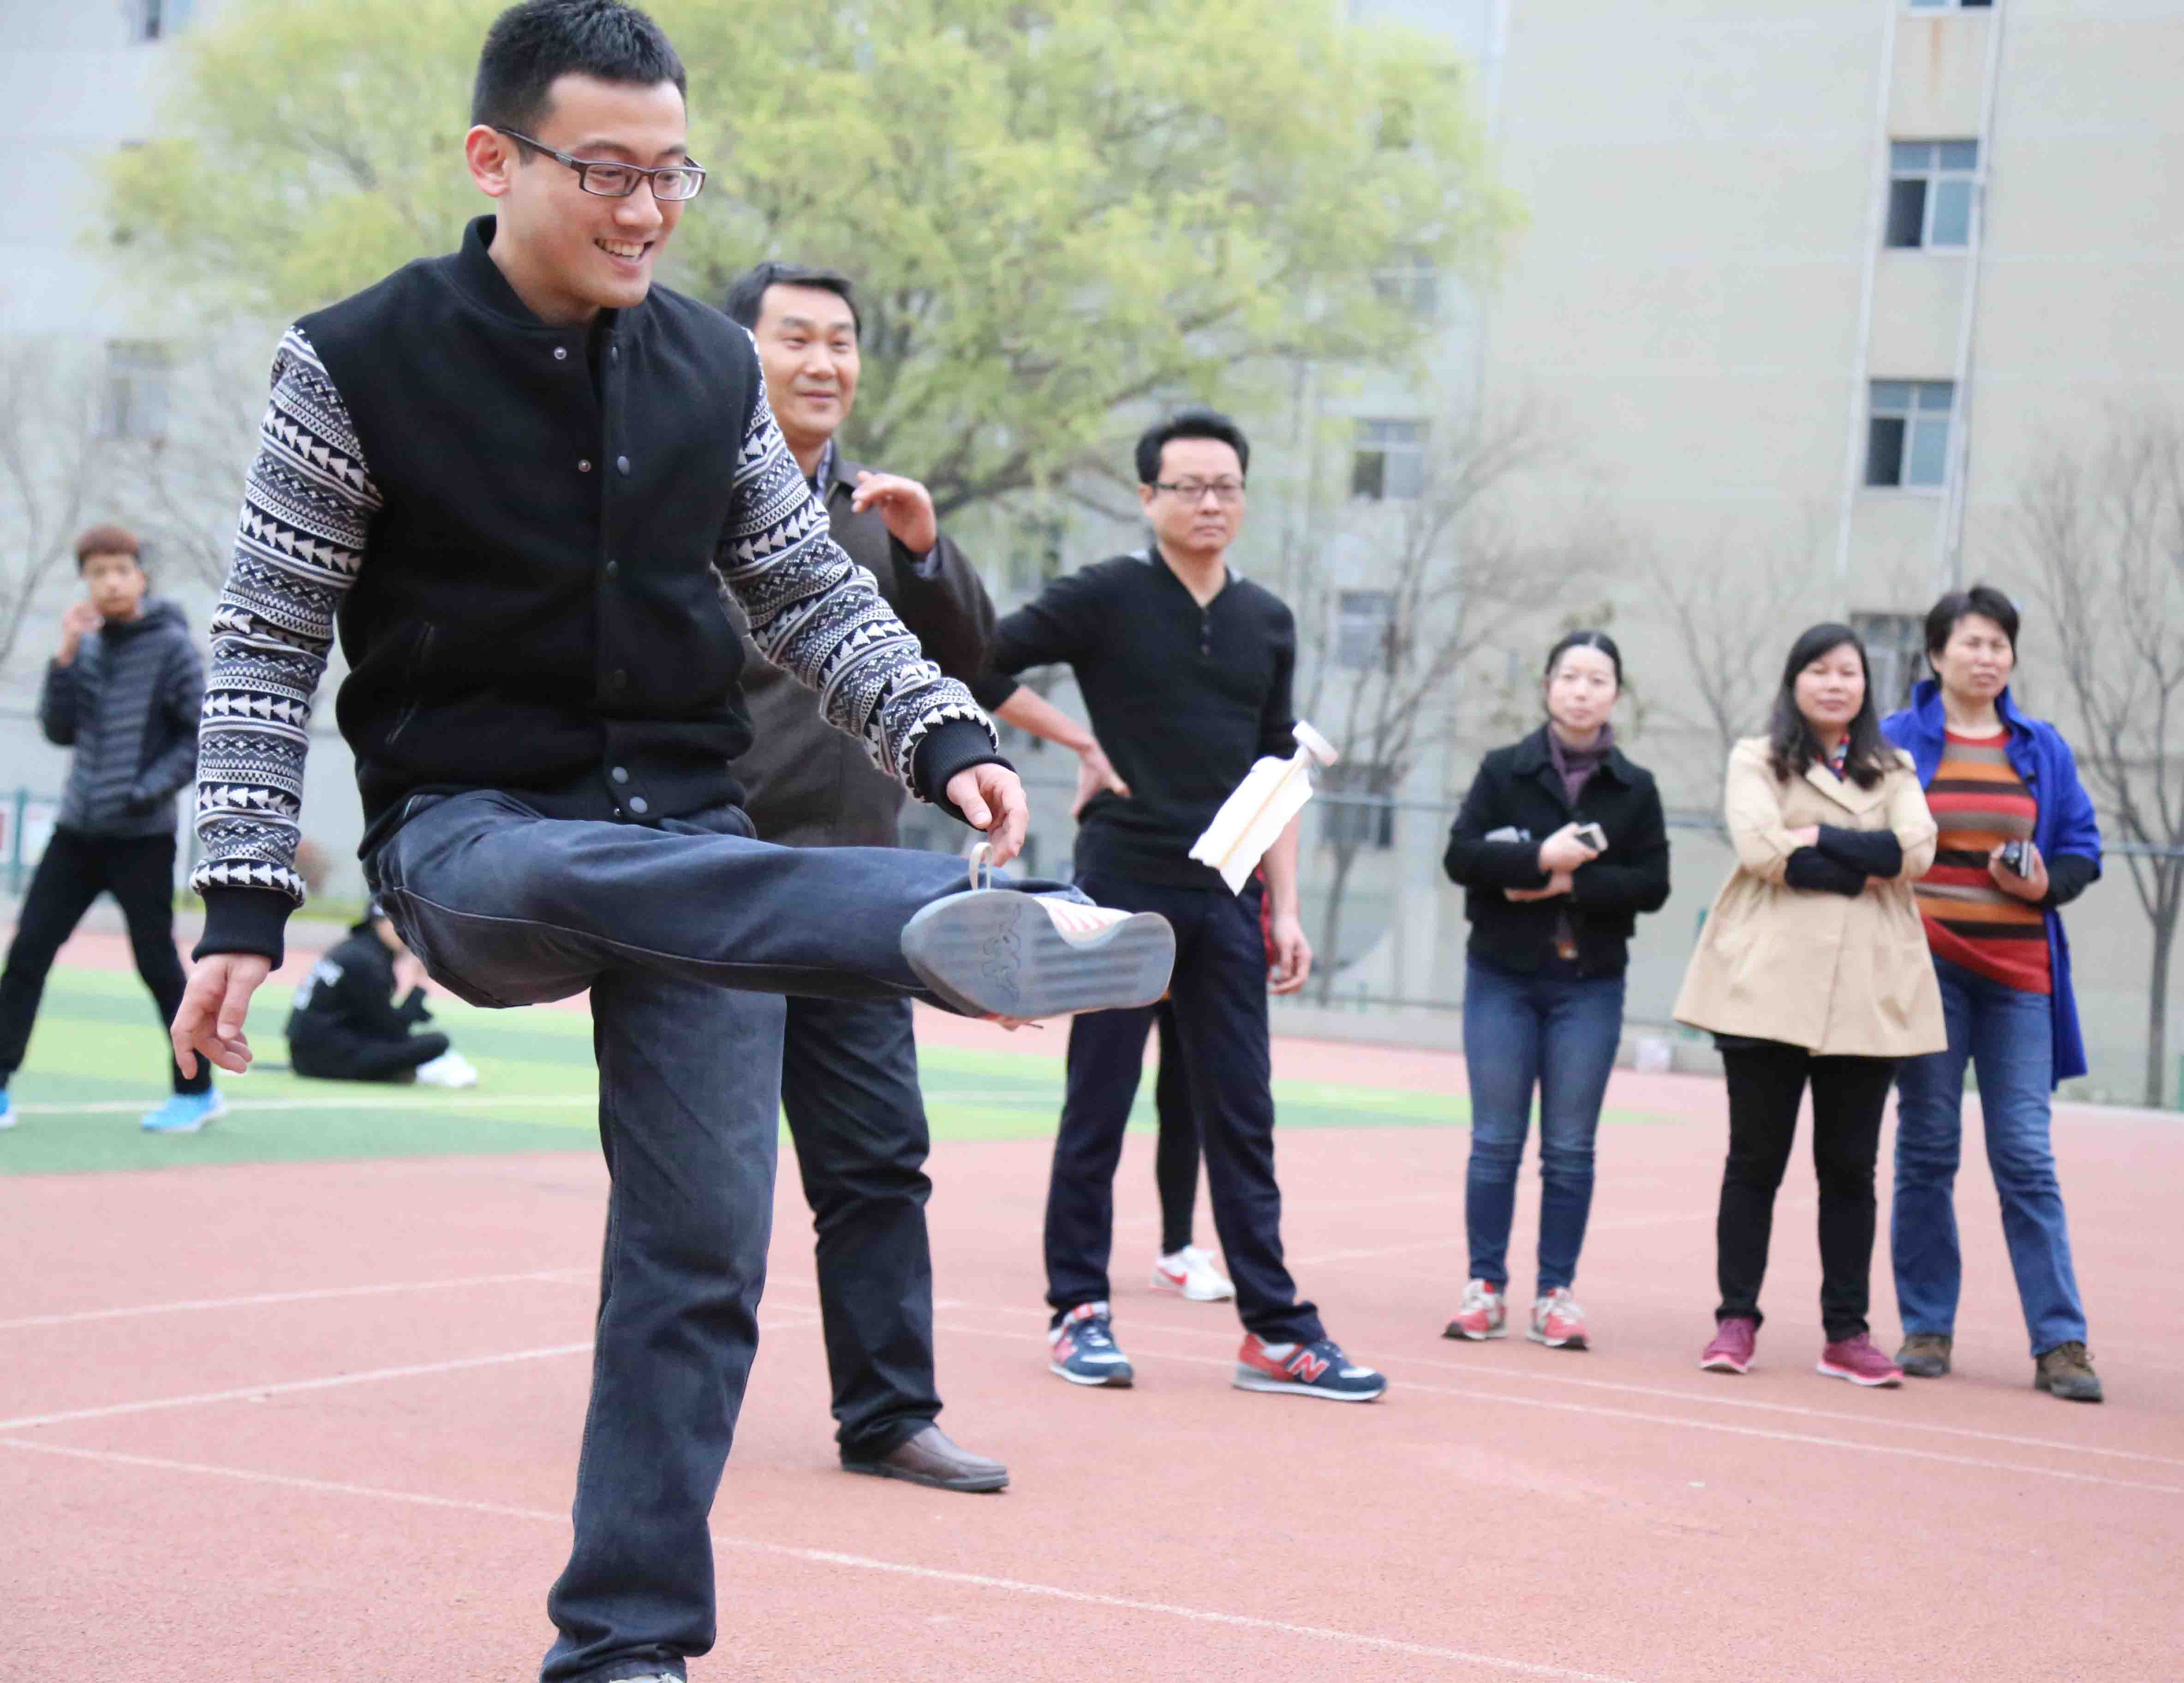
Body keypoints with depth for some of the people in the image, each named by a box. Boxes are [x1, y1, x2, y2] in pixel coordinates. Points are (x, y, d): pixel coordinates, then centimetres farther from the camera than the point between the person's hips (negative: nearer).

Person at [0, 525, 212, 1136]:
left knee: (158, 965, 0)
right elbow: (58, 731, 4)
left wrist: (153, 788, -16)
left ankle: (196, 1091, 13)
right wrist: (65, 659, -6)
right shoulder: (88, 647, 8)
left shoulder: (171, 646, -6)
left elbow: (202, 735, -7)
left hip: (142, 838, -5)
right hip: (77, 832, 5)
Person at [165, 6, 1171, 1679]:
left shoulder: (713, 368, 5)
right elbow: (267, 648, -1)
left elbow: (816, 599, 15)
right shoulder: (362, 364, -5)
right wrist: (246, 903, -7)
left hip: (692, 834, 4)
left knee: (702, 1258, -4)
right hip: (469, 834, -4)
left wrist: (945, 737, -3)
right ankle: (977, 923, -66)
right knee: (596, 874, -40)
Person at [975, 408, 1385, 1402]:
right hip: (1123, 883, -4)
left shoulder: (1267, 622, 12)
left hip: (1224, 899, 4)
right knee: (1098, 1107, 2)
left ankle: (1275, 1331, 7)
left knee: (1242, 1118, 5)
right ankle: (1079, 1311, 12)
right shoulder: (1106, 599, -3)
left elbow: (1274, 772, 15)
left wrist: (1284, 908, 9)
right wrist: (1079, 739, -3)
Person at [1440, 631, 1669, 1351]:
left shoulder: (1635, 788, 5)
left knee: (1570, 1150, 3)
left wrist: (1572, 884, -13)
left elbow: (1652, 884, -2)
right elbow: (1461, 856, -6)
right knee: (1496, 1141, 0)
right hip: (1503, 976, -1)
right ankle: (1485, 1287, 7)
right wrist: (1540, 858, -17)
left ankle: (1556, 1293, 9)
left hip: (1590, 986, 1)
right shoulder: (1504, 770, 3)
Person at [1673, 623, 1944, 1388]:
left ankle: (1847, 1333, 8)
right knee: (1756, 1158, 3)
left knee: (1850, 1167, 4)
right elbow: (1763, 848, -10)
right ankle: (1736, 1321, 9)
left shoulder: (1894, 772, 15)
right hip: (1769, 982, -2)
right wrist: (1865, 869, -9)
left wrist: (1819, 840, -10)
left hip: (1867, 993, 2)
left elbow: (1916, 850, -4)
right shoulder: (1756, 760, 8)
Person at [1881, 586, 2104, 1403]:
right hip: (1926, 968, -1)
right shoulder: (1896, 742, 5)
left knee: (2026, 1155, -3)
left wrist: (2048, 882, -8)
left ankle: (2060, 1342, -1)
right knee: (1927, 1148, 3)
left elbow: (2082, 849, 14)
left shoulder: (2043, 749, 11)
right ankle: (1927, 1328, 11)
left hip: (2018, 974, 1)